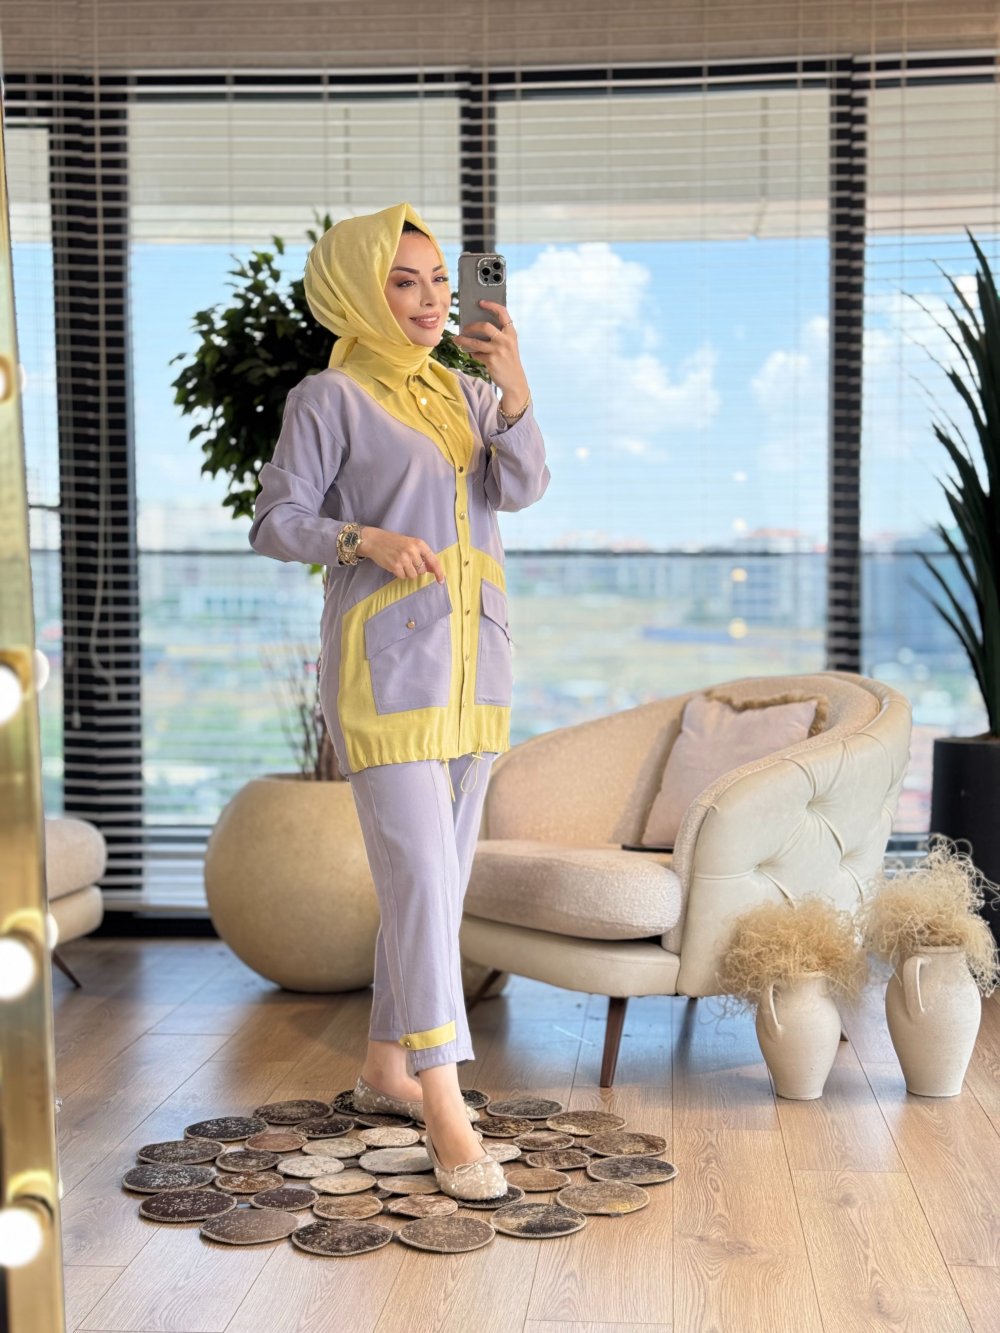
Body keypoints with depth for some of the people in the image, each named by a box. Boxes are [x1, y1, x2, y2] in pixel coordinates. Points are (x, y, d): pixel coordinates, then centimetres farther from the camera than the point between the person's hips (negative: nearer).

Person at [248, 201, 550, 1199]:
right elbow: (274, 524, -7)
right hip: (384, 659, -7)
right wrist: (369, 538, -23)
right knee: (419, 875, -12)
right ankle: (447, 1115, -10)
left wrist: (515, 388, -18)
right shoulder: (329, 398, -3)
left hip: (472, 660, 7)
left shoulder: (465, 395, 14)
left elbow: (522, 487, -2)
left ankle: (385, 1066, 25)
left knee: (438, 875, 11)